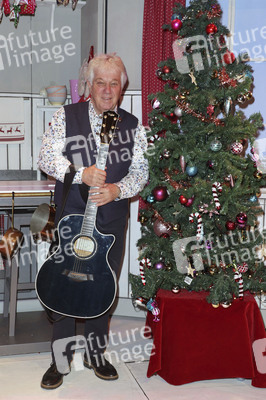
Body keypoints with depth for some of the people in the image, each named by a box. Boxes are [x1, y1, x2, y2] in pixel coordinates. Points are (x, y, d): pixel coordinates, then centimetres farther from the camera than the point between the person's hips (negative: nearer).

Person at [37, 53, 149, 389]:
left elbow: (141, 170, 3)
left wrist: (117, 189, -16)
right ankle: (60, 359, 17)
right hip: (72, 215, -2)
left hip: (112, 217, 2)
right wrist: (81, 173, -20)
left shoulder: (132, 125, 6)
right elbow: (46, 159, -5)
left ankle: (96, 353, 28)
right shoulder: (66, 116, 1)